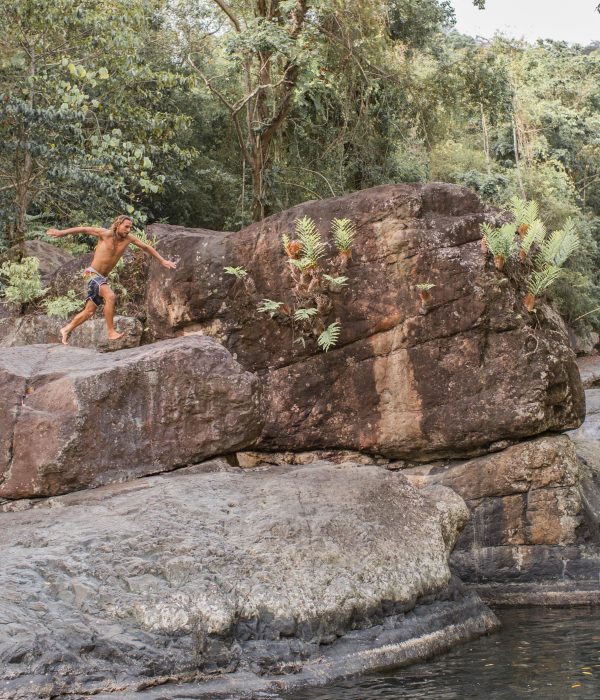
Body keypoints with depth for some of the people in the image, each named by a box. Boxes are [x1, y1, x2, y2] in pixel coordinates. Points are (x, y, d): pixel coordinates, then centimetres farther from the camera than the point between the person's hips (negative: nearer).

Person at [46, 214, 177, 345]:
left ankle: (66, 329, 28)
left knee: (89, 311, 11)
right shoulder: (106, 234, -14)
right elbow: (84, 229, -8)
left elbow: (146, 247, 11)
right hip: (92, 274, -7)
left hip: (102, 278, 7)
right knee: (110, 296, -28)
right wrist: (62, 232, -10)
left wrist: (162, 261, 14)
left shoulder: (128, 238, 0)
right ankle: (111, 332, -24)